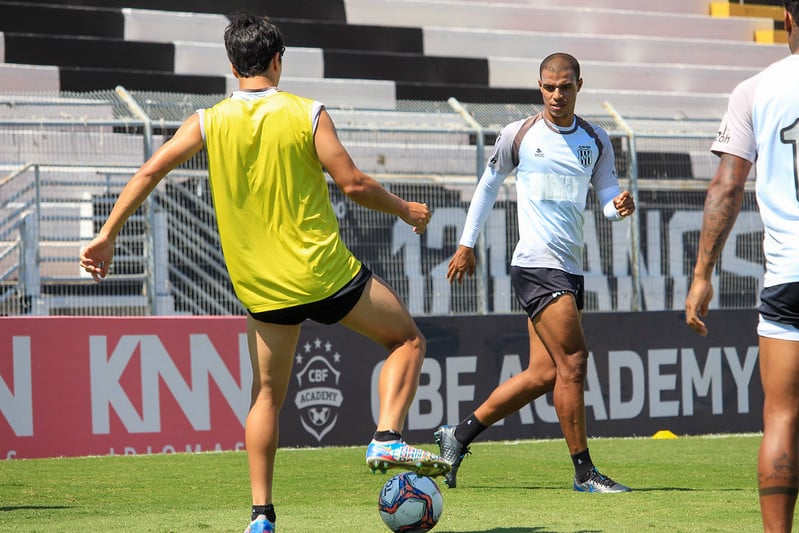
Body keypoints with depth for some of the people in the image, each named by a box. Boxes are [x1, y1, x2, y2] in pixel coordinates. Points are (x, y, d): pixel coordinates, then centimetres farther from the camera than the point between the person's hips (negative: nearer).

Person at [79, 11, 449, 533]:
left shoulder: (209, 122, 1)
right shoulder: (306, 114, -7)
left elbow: (151, 171, -2)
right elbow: (353, 183, -9)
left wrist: (107, 235, 5)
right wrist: (405, 210, 8)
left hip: (262, 287, 3)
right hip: (326, 272, -3)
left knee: (268, 394, 14)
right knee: (408, 339, 15)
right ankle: (388, 438, -6)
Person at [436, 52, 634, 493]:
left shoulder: (596, 141, 10)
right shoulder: (518, 135, -1)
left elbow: (607, 194, 9)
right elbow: (488, 185, 11)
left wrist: (619, 205, -15)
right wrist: (466, 243, 13)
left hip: (570, 270, 6)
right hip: (536, 265, -6)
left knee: (543, 374, 6)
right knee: (573, 362, -13)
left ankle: (458, 436, 19)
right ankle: (584, 471, -6)